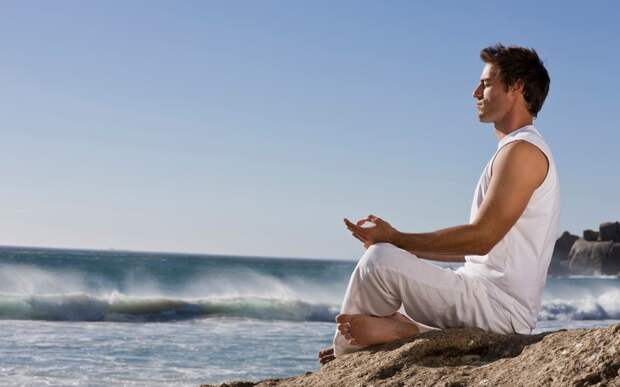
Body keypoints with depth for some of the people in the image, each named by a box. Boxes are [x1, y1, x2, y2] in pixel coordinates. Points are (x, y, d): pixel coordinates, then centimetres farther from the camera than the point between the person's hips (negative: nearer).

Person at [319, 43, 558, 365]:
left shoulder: (523, 150, -12)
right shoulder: (514, 150, 21)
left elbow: (482, 238, -20)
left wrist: (396, 240, -15)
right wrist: (402, 244, 13)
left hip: (502, 307, -11)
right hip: (484, 294, 11)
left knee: (380, 260, -24)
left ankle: (345, 356, -6)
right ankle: (398, 328, 2)